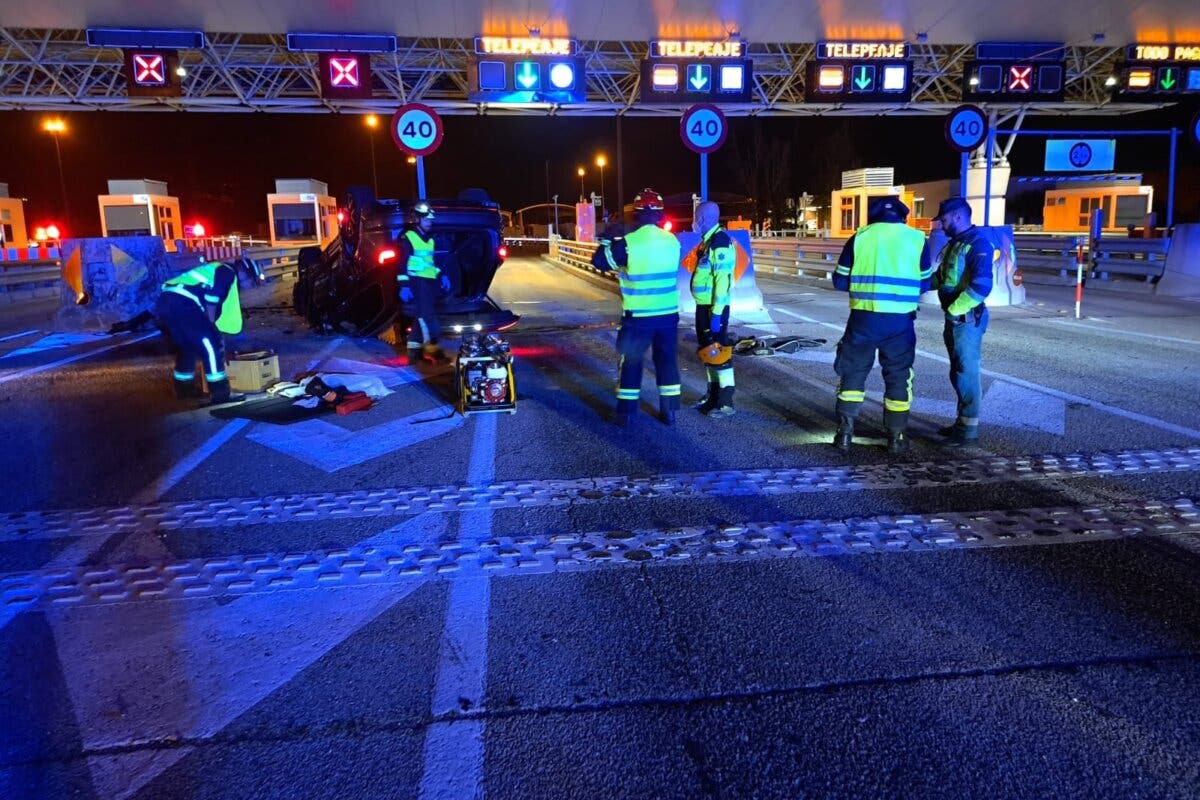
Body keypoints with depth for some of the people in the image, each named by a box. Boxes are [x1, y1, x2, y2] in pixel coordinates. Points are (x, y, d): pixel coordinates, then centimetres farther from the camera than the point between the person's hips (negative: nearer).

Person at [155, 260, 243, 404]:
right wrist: (211, 326, -1)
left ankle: (184, 388, 35)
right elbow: (212, 299, -7)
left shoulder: (212, 272, 36)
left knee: (187, 347, 25)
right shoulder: (228, 273, 9)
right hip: (182, 305, -9)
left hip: (164, 302, 9)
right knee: (212, 346, -5)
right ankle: (220, 395, -5)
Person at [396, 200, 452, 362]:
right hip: (416, 282, -8)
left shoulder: (430, 239, 20)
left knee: (421, 317, 8)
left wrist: (441, 275, 15)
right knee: (426, 314, -15)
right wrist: (404, 285, -17)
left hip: (429, 282, 8)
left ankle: (414, 347, 14)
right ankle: (432, 347, -17)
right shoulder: (407, 237, -5)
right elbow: (402, 263, -10)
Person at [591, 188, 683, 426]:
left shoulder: (628, 243, -15)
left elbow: (600, 262, -2)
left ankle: (626, 412, 12)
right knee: (667, 360, 12)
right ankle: (669, 411, 16)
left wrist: (608, 240, 15)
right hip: (668, 314, 3)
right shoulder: (673, 241, -1)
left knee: (631, 362, 8)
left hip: (638, 316, -3)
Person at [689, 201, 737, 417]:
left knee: (718, 352, -7)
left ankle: (726, 403, -2)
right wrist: (706, 309, 19)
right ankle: (713, 396, 27)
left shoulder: (720, 242, -16)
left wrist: (716, 313, -25)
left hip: (714, 308, -10)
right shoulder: (707, 241, 15)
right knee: (707, 351, 16)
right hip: (704, 306, 10)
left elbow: (723, 279, -22)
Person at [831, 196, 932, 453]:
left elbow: (840, 281, 5)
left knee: (852, 373, 12)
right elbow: (924, 284, 11)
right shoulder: (917, 239, 3)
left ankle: (845, 433, 10)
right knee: (898, 377, 12)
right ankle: (896, 437, 17)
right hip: (900, 321, 0)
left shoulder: (859, 237, 2)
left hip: (863, 318, 0)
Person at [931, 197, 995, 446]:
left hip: (967, 319, -9)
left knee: (967, 372, -4)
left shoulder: (978, 243, -15)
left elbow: (981, 286, -24)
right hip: (954, 319, 9)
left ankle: (969, 430, 3)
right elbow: (941, 279, 22)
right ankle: (962, 422, 26)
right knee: (958, 372, 15)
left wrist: (953, 309, -18)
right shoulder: (954, 243, 15)